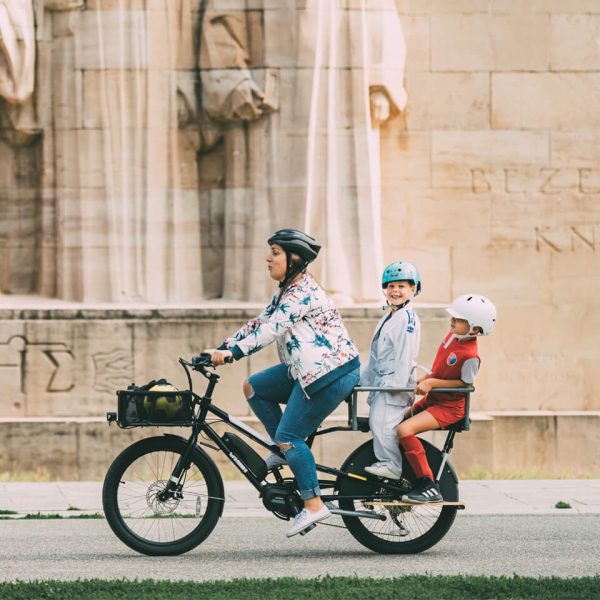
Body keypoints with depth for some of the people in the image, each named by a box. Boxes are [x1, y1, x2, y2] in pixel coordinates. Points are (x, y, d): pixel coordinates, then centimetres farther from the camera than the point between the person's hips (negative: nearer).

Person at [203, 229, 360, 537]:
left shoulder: (303, 292, -18)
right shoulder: (286, 292, 14)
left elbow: (272, 329, -27)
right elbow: (259, 323, 14)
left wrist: (232, 353, -34)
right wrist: (220, 349, 6)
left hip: (331, 373, -10)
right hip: (307, 370, 10)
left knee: (288, 436, -10)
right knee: (254, 387, 10)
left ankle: (313, 505, -6)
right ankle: (285, 451, 12)